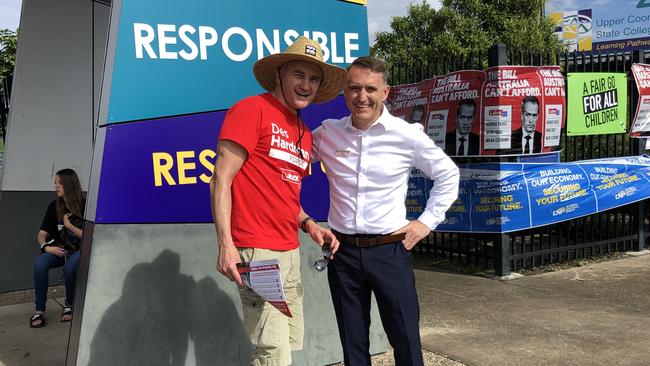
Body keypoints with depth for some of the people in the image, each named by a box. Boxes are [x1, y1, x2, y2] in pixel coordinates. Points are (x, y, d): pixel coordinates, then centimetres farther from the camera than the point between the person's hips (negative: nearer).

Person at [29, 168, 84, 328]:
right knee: (40, 264, -27)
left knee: (70, 266, -36)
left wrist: (68, 224, -10)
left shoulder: (84, 206, -10)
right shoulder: (55, 206, 3)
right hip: (59, 249, 4)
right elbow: (41, 234, 3)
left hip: (79, 250, -4)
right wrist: (46, 247, -18)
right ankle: (39, 310, -16)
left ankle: (70, 305, -9)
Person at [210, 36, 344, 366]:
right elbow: (221, 180, -13)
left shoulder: (304, 134, 16)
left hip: (290, 252, 9)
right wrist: (225, 244, -20)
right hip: (258, 251, -9)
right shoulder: (252, 109, -8)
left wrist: (308, 224, 7)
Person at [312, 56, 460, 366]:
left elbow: (447, 175, 8)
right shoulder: (327, 133, -1)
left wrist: (427, 221, 2)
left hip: (390, 250, -2)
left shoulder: (408, 134, -5)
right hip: (342, 251, 2)